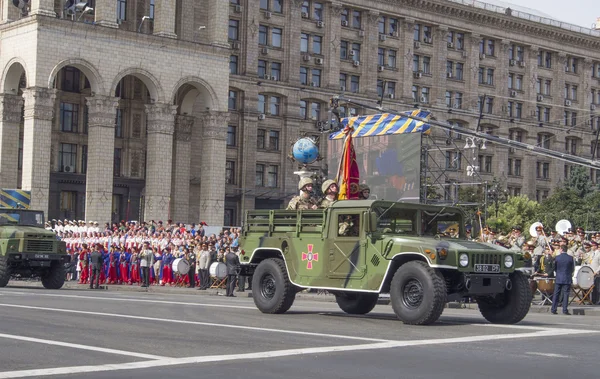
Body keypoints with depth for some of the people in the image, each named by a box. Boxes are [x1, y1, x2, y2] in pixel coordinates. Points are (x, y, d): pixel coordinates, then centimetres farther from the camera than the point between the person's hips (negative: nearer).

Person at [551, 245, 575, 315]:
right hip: (567, 279, -1)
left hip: (558, 278, 1)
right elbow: (573, 268, 4)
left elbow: (554, 268, 6)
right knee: (566, 294, 2)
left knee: (556, 294, 7)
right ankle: (565, 310, -2)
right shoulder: (570, 258, -5)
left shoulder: (557, 258, -4)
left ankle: (553, 309, 6)